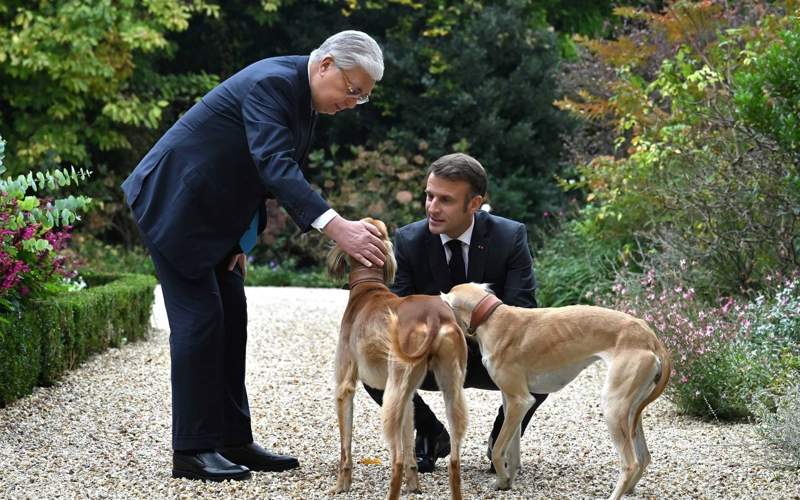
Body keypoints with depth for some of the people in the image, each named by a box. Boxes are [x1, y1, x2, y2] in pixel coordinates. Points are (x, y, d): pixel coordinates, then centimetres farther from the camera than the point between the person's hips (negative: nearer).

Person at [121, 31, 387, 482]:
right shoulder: (272, 83, -25)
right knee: (199, 318, -10)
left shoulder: (305, 97, 6)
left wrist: (245, 241, 4)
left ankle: (233, 442, 14)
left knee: (231, 320, 8)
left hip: (213, 212, 10)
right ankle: (192, 451, -5)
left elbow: (272, 173, 13)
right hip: (174, 203, -10)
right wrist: (336, 226, -47)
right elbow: (275, 165, -37)